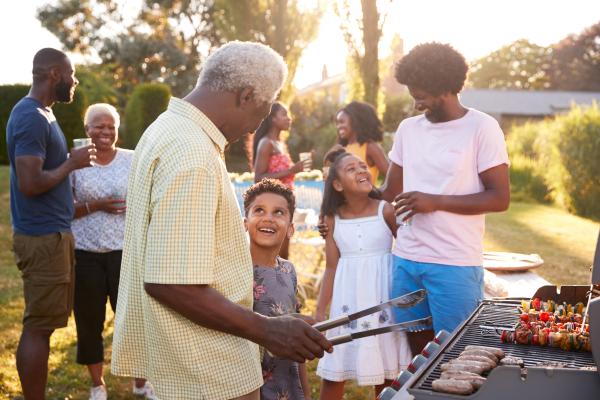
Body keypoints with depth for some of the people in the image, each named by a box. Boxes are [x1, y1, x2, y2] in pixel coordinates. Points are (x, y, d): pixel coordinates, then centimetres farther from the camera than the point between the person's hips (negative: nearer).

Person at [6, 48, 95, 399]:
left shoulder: (40, 114, 15)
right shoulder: (31, 117, -16)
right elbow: (30, 183, -24)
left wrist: (71, 163, 9)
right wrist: (72, 163, -13)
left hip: (52, 233, 10)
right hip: (43, 237, -10)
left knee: (42, 324, 15)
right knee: (38, 327, -3)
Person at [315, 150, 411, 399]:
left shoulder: (386, 211, -7)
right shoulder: (333, 218, 0)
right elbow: (331, 268, 2)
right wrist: (320, 311, 0)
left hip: (381, 297, -2)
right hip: (347, 299, 2)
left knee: (385, 371, 9)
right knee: (332, 373, 7)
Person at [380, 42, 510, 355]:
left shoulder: (482, 128, -6)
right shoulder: (408, 128, 10)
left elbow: (499, 198, -10)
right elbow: (390, 192, 17)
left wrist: (435, 202, -16)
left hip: (455, 264, -5)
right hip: (405, 258, 5)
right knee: (414, 346, 12)